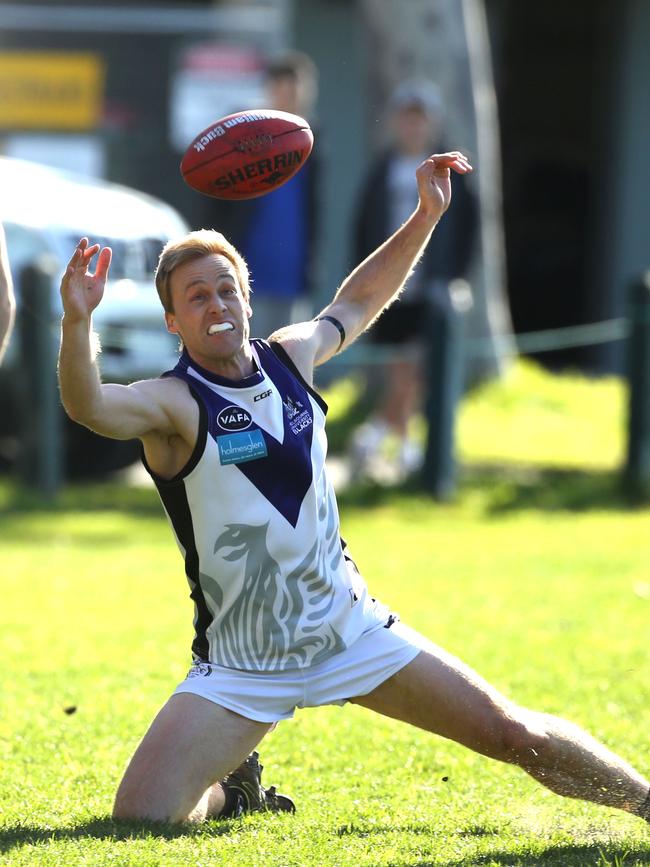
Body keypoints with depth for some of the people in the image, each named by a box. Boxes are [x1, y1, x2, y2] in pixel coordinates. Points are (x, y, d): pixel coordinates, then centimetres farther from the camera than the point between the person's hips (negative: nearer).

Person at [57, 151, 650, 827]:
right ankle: (228, 792, 18)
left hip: (352, 632, 4)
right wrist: (76, 321, -53)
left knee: (515, 734, 2)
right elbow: (90, 408, -36)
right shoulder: (174, 403, -14)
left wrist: (426, 215, 19)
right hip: (239, 668, -4)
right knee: (139, 820, -15)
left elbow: (359, 301, 25)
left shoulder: (290, 356, 3)